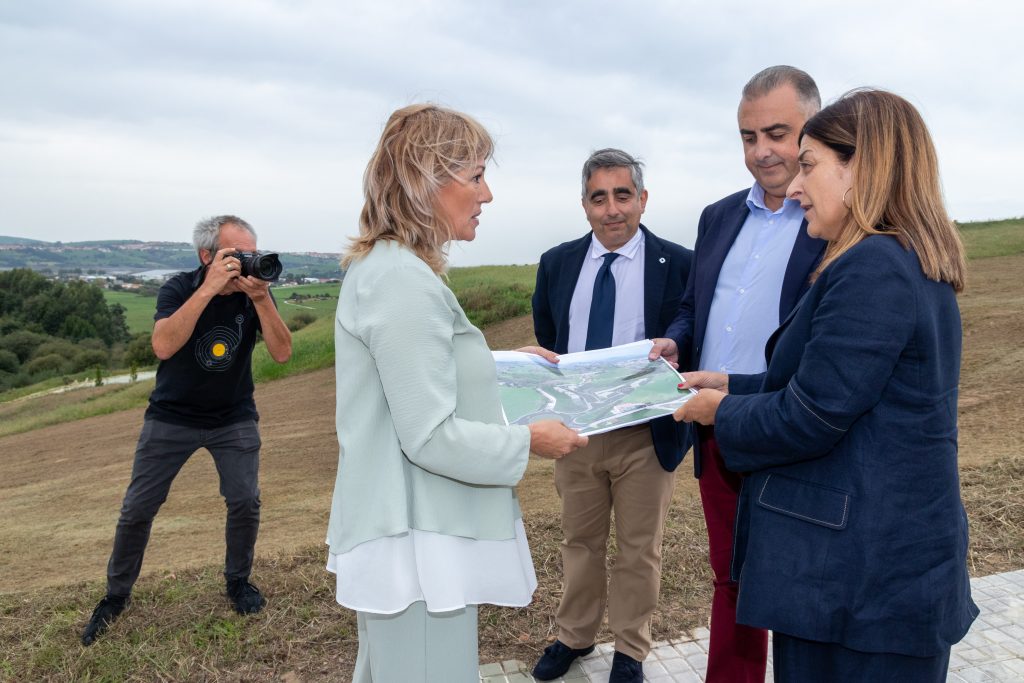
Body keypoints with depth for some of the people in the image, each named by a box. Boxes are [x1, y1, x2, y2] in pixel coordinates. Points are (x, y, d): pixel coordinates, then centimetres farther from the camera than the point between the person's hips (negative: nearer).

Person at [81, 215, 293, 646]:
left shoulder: (255, 293, -11)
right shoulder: (179, 289, -16)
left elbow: (282, 353, -21)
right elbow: (163, 346, -34)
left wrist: (261, 298, -33)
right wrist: (208, 288, -39)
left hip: (234, 418, 1)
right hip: (172, 417, -1)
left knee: (245, 501, -10)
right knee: (137, 508, 3)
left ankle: (238, 580, 17)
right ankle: (116, 594, 26)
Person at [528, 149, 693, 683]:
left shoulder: (679, 265, -8)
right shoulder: (556, 264, 3)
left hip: (646, 435, -3)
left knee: (639, 549, 14)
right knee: (579, 541, 20)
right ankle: (574, 636, 40)